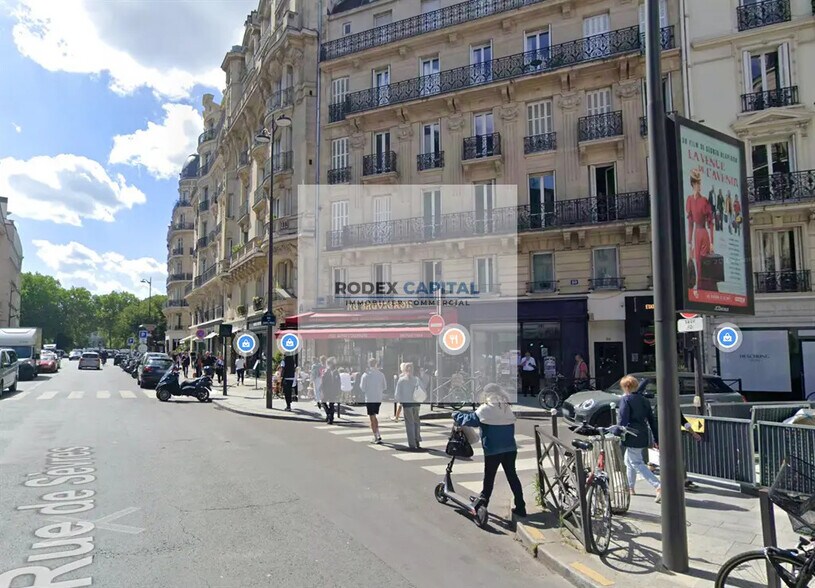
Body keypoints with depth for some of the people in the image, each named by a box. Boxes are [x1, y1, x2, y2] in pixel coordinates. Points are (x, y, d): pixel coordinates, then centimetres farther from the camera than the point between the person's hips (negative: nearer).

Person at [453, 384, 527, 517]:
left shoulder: (485, 410, -12)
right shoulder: (508, 409, 6)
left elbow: (469, 419, -8)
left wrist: (456, 415, 8)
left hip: (492, 451, -5)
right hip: (510, 449, 5)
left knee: (489, 479, 8)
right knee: (512, 476, 12)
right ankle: (520, 507, 15)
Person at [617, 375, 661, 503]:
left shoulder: (625, 399, -10)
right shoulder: (644, 400, 12)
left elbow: (623, 420, -15)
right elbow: (652, 420, 13)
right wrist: (657, 439, 16)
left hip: (632, 437, -8)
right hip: (643, 436, 8)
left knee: (637, 463, -5)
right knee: (629, 460, 22)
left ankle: (658, 486, -18)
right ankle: (630, 487, 31)